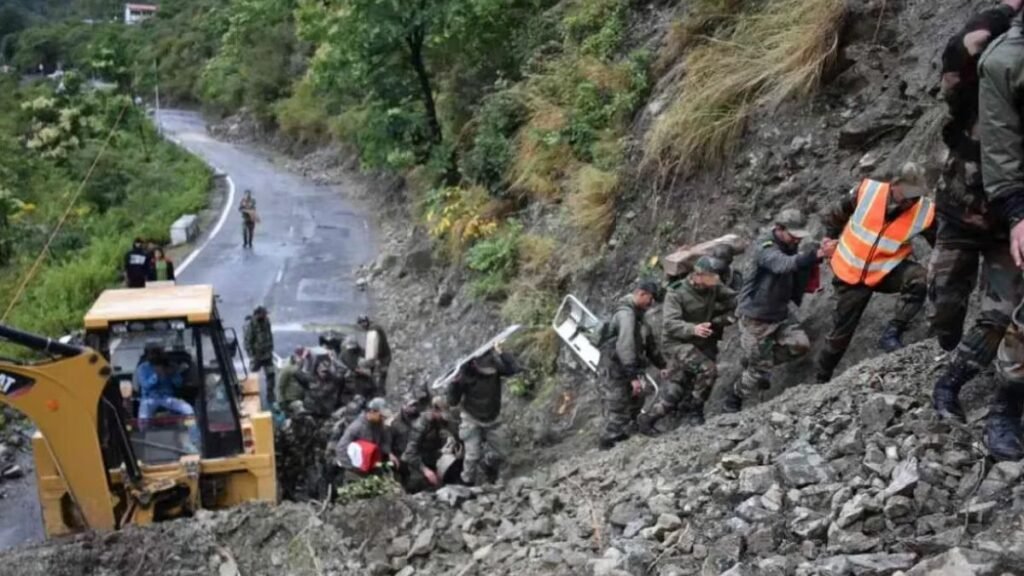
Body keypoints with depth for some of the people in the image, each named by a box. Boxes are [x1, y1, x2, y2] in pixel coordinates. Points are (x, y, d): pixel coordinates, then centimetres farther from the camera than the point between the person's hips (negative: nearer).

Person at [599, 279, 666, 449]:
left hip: (629, 374, 10)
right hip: (620, 375, -10)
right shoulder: (625, 313, -19)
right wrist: (633, 376, -32)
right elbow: (625, 346, -29)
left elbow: (650, 343, 23)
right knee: (618, 417, -5)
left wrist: (662, 365, 19)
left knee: (633, 412, 16)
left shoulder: (637, 314, 14)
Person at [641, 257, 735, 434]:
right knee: (708, 368, -27)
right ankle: (696, 409, -9)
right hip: (677, 343, -6)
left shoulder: (714, 288, -6)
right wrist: (692, 329, -46)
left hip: (701, 344, 6)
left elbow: (733, 300, 7)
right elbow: (669, 323, -29)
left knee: (674, 390, 7)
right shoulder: (676, 293, -20)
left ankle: (648, 419, 22)